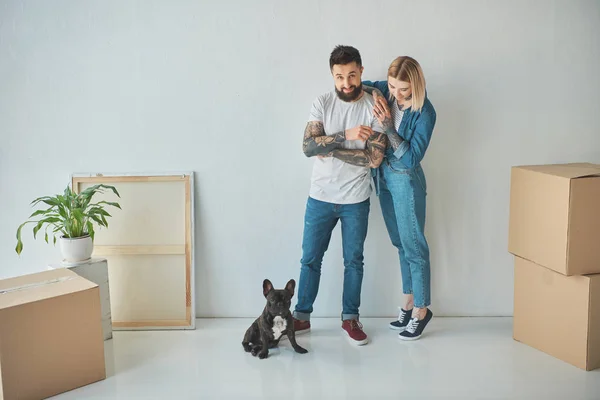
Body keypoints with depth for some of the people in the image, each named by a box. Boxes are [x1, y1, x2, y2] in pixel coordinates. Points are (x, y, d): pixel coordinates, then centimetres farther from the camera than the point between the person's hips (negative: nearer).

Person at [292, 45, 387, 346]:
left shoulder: (375, 107, -8)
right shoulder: (322, 104, -4)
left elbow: (375, 158, -15)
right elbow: (308, 146, -15)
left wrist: (330, 151, -17)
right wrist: (346, 135, -25)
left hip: (356, 200, -1)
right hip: (320, 197, 1)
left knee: (353, 260, 10)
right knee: (310, 259, 9)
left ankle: (350, 318, 25)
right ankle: (301, 316, 23)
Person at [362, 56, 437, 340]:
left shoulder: (424, 113, -19)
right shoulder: (385, 91, -4)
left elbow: (412, 157, -22)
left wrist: (387, 125, -27)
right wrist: (372, 91, -9)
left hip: (406, 181, -6)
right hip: (383, 176, 6)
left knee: (413, 247, 3)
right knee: (400, 244, 16)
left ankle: (421, 310, 16)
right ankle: (409, 303, 29)